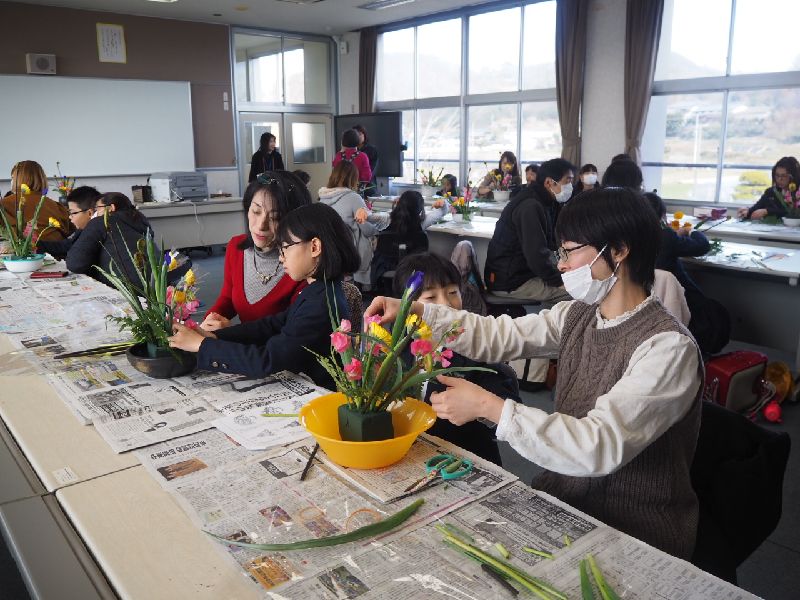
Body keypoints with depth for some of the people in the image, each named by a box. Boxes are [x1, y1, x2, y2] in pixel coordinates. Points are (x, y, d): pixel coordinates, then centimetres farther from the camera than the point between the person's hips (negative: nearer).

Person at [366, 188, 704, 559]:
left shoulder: (668, 348, -22)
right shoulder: (578, 316, 1)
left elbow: (601, 447, -31)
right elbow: (498, 336, 2)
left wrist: (490, 407, -32)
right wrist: (414, 310, -7)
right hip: (562, 496, 6)